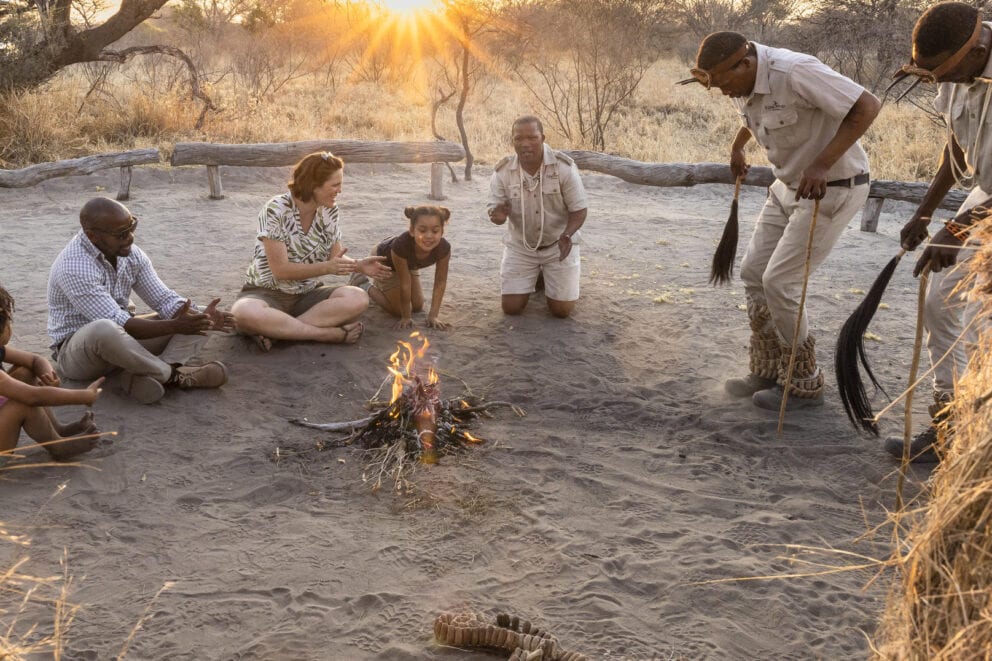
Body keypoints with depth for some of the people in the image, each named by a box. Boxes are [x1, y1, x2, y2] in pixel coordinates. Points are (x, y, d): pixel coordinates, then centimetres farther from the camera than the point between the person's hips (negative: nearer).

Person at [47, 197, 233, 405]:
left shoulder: (130, 253, -4)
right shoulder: (74, 267, -27)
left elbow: (165, 300, -3)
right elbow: (118, 324, -31)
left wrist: (200, 317, -22)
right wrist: (175, 326, -35)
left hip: (124, 338, 8)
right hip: (76, 349, -8)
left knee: (192, 318, -2)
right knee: (105, 330, -43)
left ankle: (153, 375, -27)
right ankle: (172, 375, -21)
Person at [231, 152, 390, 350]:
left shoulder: (329, 211, -1)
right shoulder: (276, 210, -18)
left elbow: (335, 258, 8)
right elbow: (281, 270, -20)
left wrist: (358, 265, -14)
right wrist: (327, 268, -29)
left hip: (307, 294, 5)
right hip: (267, 293, -5)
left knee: (358, 299, -24)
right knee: (244, 313, -40)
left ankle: (275, 329, -25)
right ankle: (330, 333, -29)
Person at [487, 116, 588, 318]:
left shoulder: (564, 167, -19)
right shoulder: (502, 171, -14)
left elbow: (579, 210, -14)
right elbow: (493, 209, -7)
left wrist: (567, 235, -35)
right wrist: (498, 215, -34)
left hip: (558, 244, -1)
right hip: (520, 246, 2)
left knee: (562, 310, -4)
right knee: (511, 308, -3)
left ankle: (546, 274, 30)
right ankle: (534, 276, 30)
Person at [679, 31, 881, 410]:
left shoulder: (794, 73, -27)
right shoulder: (743, 82, 0)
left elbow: (867, 106, -27)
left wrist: (821, 165, -32)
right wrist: (737, 145, 31)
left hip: (833, 188, -9)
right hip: (789, 186, 9)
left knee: (779, 282, -10)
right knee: (753, 272, 7)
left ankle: (804, 384, 7)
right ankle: (768, 371, 19)